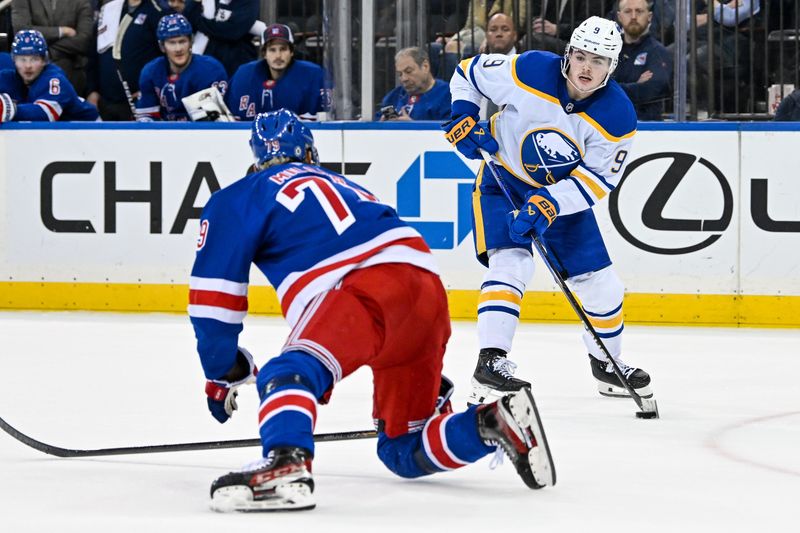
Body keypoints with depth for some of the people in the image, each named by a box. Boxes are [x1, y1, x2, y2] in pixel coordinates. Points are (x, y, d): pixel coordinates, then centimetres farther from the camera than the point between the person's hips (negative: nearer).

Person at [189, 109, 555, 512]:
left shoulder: (237, 198, 17)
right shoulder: (343, 186, 38)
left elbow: (214, 294, 11)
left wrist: (224, 372, 25)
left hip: (368, 288, -7)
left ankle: (285, 467, -55)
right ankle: (494, 421, -3)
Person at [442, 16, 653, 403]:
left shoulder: (617, 116, -20)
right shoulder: (530, 72, -24)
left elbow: (597, 179, -19)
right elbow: (469, 72, -8)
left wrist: (549, 204, -31)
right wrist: (463, 119, -19)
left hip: (564, 193, 3)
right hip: (505, 181, -3)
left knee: (600, 283, 4)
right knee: (511, 264, -25)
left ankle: (607, 364, 29)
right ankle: (490, 364, -30)